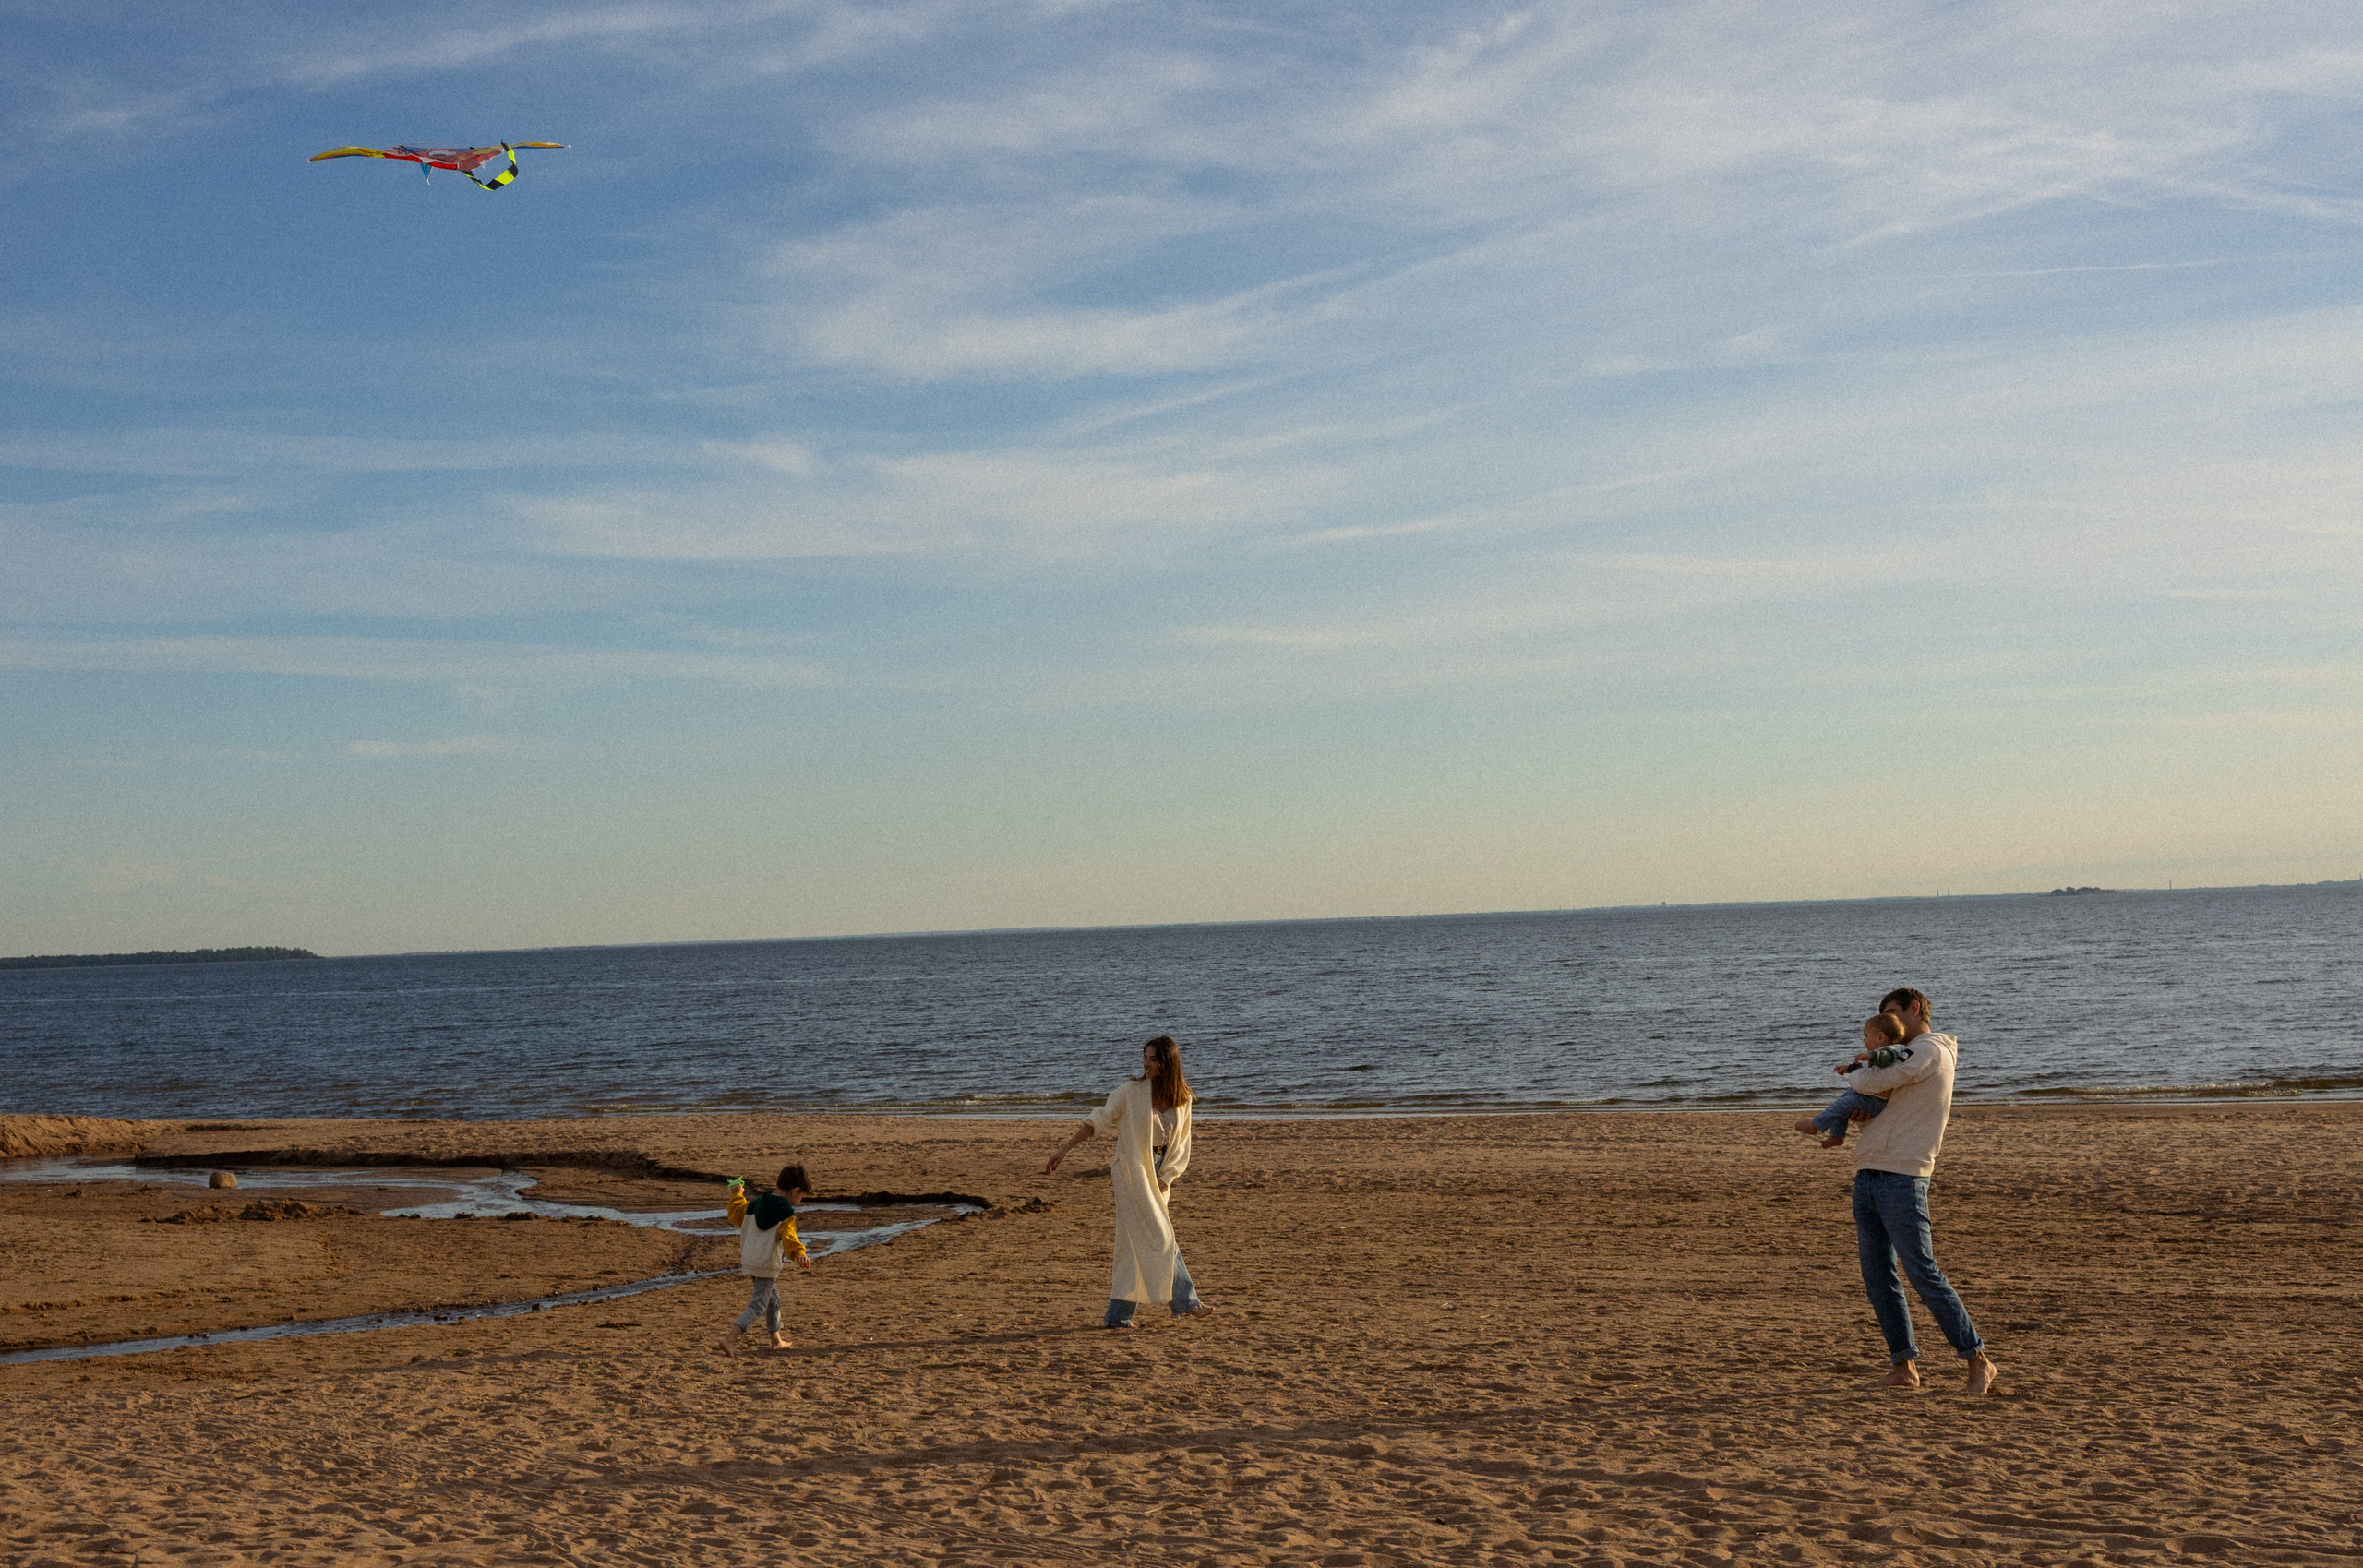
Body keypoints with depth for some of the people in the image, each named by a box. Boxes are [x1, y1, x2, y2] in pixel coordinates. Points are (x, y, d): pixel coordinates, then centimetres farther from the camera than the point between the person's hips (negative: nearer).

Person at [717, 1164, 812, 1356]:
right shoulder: (786, 1213, -17)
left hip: (748, 1259, 8)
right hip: (767, 1266, -8)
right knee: (758, 1305, -3)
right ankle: (730, 1339, -18)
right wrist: (799, 1253, -48)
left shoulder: (756, 1204, 5)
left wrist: (737, 1195, 34)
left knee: (772, 1299, 24)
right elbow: (788, 1236, -33)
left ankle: (777, 1340, 35)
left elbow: (737, 1216, 19)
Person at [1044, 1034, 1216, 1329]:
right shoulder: (1130, 1092, -10)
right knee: (1160, 1239, -7)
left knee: (1138, 1246, 7)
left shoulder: (1182, 1100, 2)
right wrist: (1063, 1152, -8)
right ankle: (1185, 1302, 3)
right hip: (1132, 1172, -5)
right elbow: (1096, 1122, -6)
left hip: (1158, 1175, 5)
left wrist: (1165, 1178, -7)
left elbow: (1181, 1145, 6)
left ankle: (1118, 1316, 12)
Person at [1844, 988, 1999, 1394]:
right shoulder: (1906, 1061, 26)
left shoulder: (1930, 1051, -6)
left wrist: (1862, 1072, 8)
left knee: (1922, 1273, -11)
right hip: (1867, 1177, 9)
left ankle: (1977, 1360, -4)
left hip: (1902, 1179, -9)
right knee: (1877, 1277, 4)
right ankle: (1904, 1365, 8)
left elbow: (1869, 1083, -13)